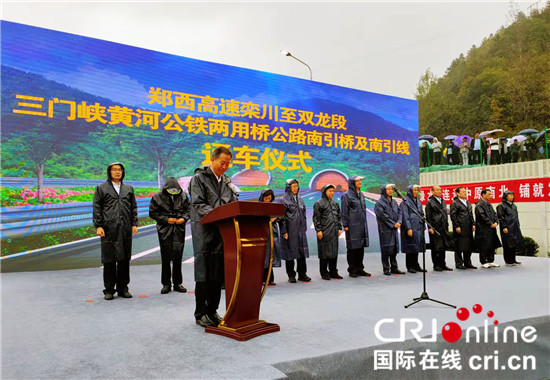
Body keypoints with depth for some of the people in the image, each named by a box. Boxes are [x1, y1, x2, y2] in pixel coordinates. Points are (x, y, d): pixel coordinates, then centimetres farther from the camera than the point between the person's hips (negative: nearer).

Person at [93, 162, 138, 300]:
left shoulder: (129, 188, 15)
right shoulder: (101, 188, 5)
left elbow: (133, 207, 16)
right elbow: (96, 208, 2)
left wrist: (134, 224, 8)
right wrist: (98, 226, -7)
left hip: (125, 229, 3)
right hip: (109, 229, -3)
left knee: (124, 258, 6)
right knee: (109, 260, 0)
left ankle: (122, 288, 16)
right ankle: (109, 289, 11)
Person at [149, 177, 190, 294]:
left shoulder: (183, 196, 5)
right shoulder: (158, 197, -3)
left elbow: (188, 209, 14)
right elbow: (152, 213, -1)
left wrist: (184, 218, -6)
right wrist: (166, 219, -11)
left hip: (179, 231, 2)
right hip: (165, 231, -2)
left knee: (178, 258, 5)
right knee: (165, 259, 2)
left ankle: (177, 283, 16)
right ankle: (166, 284, 13)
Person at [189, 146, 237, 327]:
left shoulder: (227, 181, 17)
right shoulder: (199, 178, -1)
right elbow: (198, 204, -12)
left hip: (223, 232, 6)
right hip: (204, 232, -6)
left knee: (218, 275, 9)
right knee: (203, 276, -1)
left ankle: (212, 311, 20)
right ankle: (200, 314, 10)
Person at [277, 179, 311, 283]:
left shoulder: (300, 199, 14)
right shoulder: (282, 200, -4)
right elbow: (281, 217, -9)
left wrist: (304, 228, 14)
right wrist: (284, 231, -14)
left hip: (300, 230, 5)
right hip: (289, 230, -5)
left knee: (302, 252, 5)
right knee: (290, 253, 1)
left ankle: (302, 274, 16)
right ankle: (291, 276, 11)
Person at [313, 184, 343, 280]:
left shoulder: (335, 204, 17)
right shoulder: (319, 204, -5)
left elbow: (339, 216, 22)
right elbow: (316, 218, -8)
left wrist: (339, 228, 15)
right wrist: (318, 230, -13)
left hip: (334, 232, 7)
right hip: (324, 232, -7)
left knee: (334, 251, 9)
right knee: (325, 252, -2)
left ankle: (333, 272, 19)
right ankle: (324, 273, 7)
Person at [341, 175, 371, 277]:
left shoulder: (361, 194, 15)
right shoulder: (346, 195, -6)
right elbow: (344, 212, -9)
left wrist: (365, 224, 18)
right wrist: (345, 225, -13)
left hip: (362, 225, 7)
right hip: (352, 226, -7)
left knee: (361, 247, 8)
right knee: (352, 247, -2)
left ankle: (359, 268, 17)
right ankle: (352, 270, 7)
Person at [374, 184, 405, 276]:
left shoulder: (394, 202, 15)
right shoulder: (379, 202, -7)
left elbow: (399, 212, 12)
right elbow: (382, 215, -14)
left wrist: (399, 222, -6)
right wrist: (393, 224, -13)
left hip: (394, 229, 6)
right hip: (385, 229, -6)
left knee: (394, 248, 8)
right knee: (386, 249, -2)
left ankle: (394, 268, 16)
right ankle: (386, 269, 5)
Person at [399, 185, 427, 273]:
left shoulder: (418, 202, 16)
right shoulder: (405, 201, -7)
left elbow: (422, 215, 20)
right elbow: (405, 216, -13)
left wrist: (423, 227, 13)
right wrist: (408, 228, -19)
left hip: (418, 229, 7)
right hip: (410, 229, -7)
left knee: (416, 247, 10)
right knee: (410, 247, -2)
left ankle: (416, 265, 18)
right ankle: (410, 267, 5)